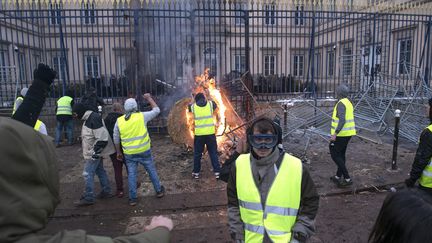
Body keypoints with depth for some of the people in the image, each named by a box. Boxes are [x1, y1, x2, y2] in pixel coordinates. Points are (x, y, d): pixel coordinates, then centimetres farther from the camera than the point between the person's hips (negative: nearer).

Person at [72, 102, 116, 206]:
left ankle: (88, 198, 5)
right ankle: (106, 191, 29)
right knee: (100, 171, 17)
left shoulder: (94, 119, -24)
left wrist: (95, 151, -24)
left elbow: (102, 138, -27)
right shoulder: (89, 118, 9)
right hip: (92, 152, 10)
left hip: (94, 153, -10)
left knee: (88, 174, -4)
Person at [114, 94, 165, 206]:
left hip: (129, 154, 2)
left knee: (131, 175, 10)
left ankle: (132, 199, 17)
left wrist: (118, 152, 17)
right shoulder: (142, 116, -10)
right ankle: (159, 191, 29)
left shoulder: (119, 121, -1)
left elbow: (116, 139, 5)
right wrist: (149, 98, 14)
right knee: (151, 171, 15)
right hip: (144, 151, -2)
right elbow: (156, 110, 3)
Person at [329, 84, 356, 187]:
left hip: (341, 134, -10)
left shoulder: (341, 104, -17)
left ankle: (347, 179, -3)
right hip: (348, 133, 10)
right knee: (341, 154, 17)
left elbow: (342, 120, -28)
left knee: (335, 154, -3)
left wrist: (335, 133, -30)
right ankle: (338, 177, 28)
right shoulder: (348, 103, 13)